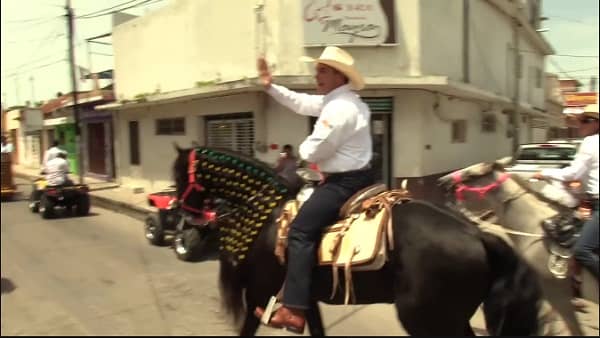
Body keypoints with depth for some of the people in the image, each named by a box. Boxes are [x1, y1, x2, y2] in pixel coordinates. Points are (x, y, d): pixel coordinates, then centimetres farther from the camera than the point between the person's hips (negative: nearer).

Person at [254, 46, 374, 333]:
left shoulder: (339, 108, -21)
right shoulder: (336, 100, 13)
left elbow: (312, 152, -20)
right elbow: (301, 103, 22)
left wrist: (303, 149, 4)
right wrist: (270, 86, 19)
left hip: (345, 182, -11)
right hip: (354, 177, 11)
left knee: (301, 231, -16)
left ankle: (293, 311, -16)